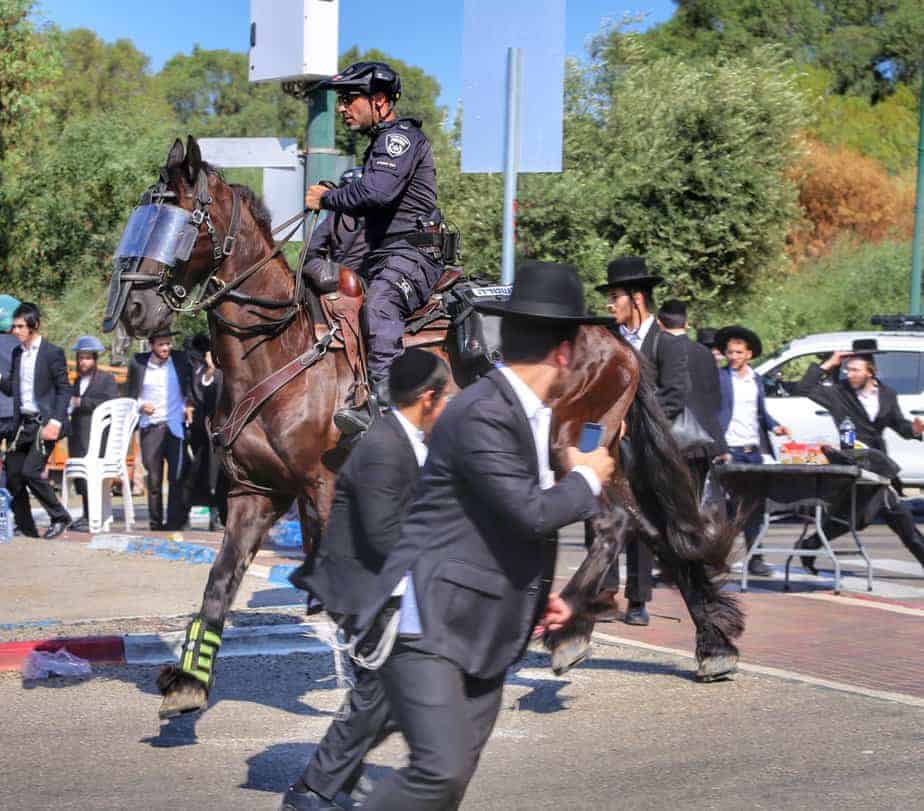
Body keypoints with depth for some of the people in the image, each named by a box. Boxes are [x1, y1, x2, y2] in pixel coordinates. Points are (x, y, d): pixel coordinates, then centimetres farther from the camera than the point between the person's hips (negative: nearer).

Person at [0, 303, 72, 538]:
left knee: (30, 472, -17)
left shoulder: (52, 353, -7)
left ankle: (60, 517, -1)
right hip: (23, 424, 7)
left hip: (44, 423, -7)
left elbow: (64, 389, -7)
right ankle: (26, 529, 12)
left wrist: (56, 421, -17)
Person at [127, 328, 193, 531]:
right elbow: (131, 394, 12)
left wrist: (189, 404, 1)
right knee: (153, 478, 2)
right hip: (150, 426, 0)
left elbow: (190, 386, 16)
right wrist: (140, 405, -6)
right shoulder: (138, 363, 4)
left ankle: (175, 521, 0)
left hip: (175, 425, 0)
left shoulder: (180, 360, 4)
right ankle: (155, 522, 9)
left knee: (177, 477, -5)